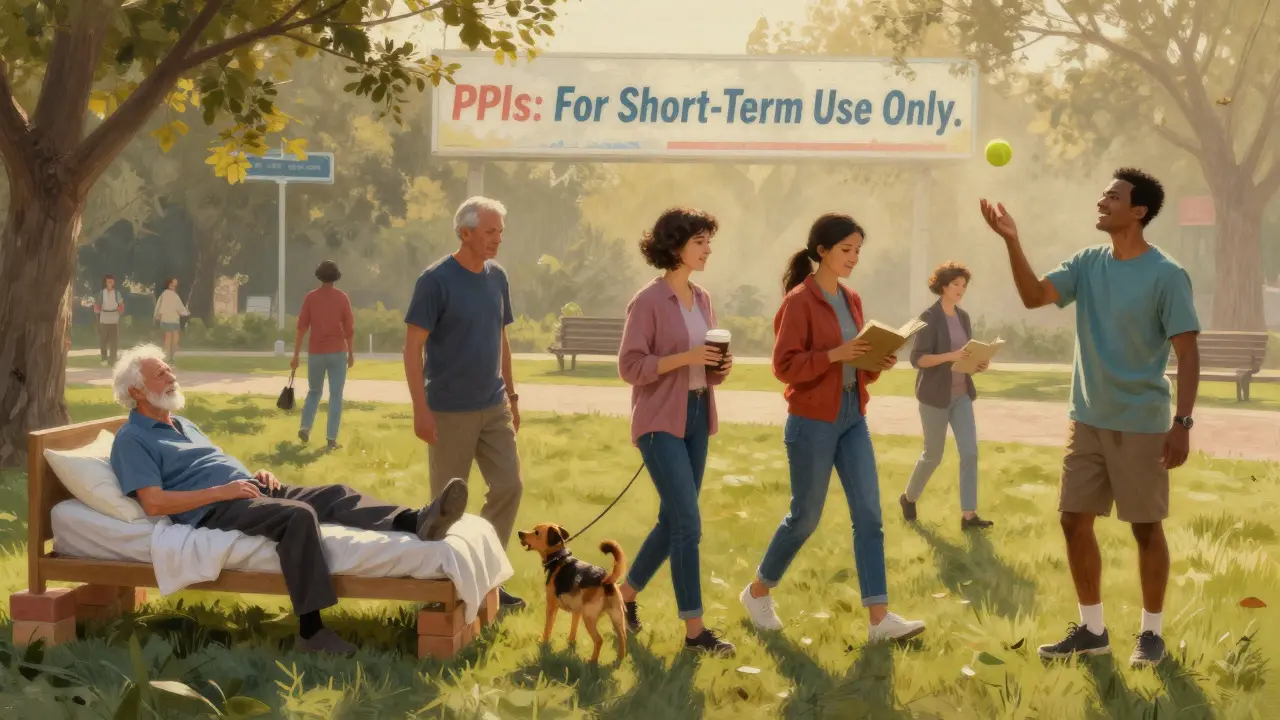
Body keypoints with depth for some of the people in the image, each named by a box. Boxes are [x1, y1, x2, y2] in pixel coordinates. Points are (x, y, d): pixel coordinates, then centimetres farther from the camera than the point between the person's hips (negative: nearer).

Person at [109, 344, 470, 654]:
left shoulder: (182, 424, 28)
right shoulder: (132, 439, 0)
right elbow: (153, 502, -13)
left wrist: (254, 476, 7)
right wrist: (221, 491, -16)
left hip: (248, 490, 9)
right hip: (213, 510, -9)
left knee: (336, 494, -12)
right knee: (298, 515, -34)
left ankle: (416, 521, -35)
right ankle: (311, 630, -38)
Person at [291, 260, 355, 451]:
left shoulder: (310, 298, -1)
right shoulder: (342, 298, -3)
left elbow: (301, 328, -3)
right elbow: (349, 328, -3)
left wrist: (296, 355, 1)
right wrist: (351, 354, 7)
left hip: (316, 352, 1)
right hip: (337, 352, -1)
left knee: (314, 391, 19)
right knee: (336, 396, 1)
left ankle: (305, 427, 2)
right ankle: (331, 438, -5)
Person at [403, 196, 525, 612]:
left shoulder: (497, 278, 7)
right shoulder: (436, 280, -12)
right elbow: (412, 347, -13)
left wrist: (511, 394, 16)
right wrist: (421, 409, -17)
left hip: (493, 407, 6)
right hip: (450, 411, -6)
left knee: (509, 487, 1)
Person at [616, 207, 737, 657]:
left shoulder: (702, 299, 11)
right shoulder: (649, 301, -11)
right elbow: (630, 367, -13)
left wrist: (720, 367, -3)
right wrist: (684, 358, -23)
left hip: (696, 419, 8)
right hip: (660, 422, -8)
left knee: (673, 521, 12)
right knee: (688, 523, -11)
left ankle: (625, 595, 31)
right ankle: (694, 630, -7)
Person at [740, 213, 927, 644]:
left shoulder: (852, 300, 11)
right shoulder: (800, 301, -11)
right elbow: (784, 365, -16)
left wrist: (879, 364, -3)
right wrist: (835, 355, -26)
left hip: (852, 419, 7)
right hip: (812, 423, -7)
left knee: (869, 516, -2)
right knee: (805, 517, 5)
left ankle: (879, 618, -4)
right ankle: (758, 592, 27)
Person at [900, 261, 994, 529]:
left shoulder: (963, 316, 9)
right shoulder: (930, 317, -11)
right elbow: (917, 359, -17)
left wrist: (978, 363, -3)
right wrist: (950, 356, -28)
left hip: (962, 394, 6)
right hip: (935, 396, -6)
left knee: (969, 452, -6)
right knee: (933, 455, 6)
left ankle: (968, 515, -5)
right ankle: (908, 498, 31)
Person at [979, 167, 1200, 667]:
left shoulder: (1167, 276, -12)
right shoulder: (1088, 263, 5)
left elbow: (1187, 354, -13)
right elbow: (1034, 296, -6)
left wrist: (1182, 423, -20)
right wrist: (1012, 242, -20)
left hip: (1141, 424, -6)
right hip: (1087, 419, 6)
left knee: (1146, 527, 3)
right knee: (1074, 520, 8)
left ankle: (1152, 633, 16)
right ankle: (1092, 629, 20)